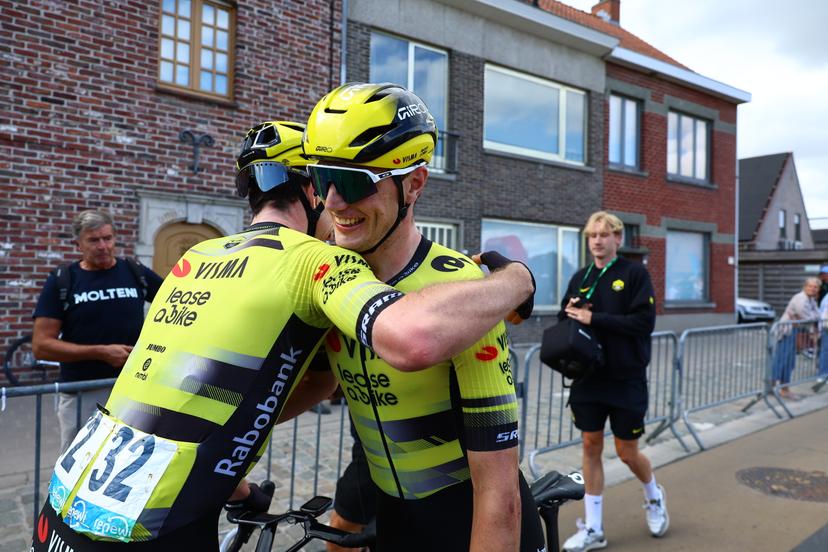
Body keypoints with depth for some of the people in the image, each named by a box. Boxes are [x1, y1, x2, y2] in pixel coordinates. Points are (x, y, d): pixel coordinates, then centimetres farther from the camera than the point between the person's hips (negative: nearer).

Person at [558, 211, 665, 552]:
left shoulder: (635, 273, -7)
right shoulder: (580, 277, 7)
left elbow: (644, 321, -17)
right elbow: (564, 320, 11)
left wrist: (594, 318, -21)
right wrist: (570, 315, -12)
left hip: (627, 380, -4)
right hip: (588, 377, 4)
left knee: (627, 452, 8)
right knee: (591, 446, 7)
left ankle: (654, 496, 42)